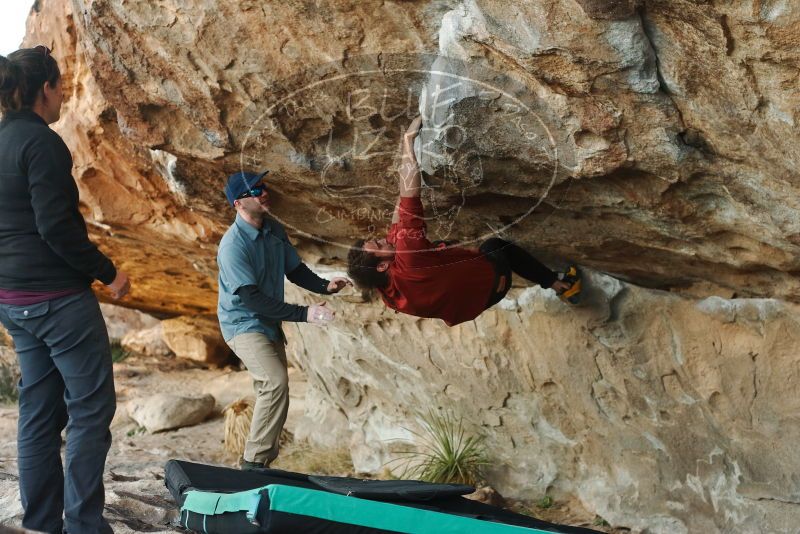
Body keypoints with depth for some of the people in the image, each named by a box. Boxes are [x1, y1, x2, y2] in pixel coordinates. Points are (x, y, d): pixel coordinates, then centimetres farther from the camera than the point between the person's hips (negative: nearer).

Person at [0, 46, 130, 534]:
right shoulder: (41, 142, -14)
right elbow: (56, 226, -19)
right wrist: (108, 272, -11)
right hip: (58, 295, -9)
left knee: (40, 410, 12)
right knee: (91, 406, -3)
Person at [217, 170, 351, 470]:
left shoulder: (274, 230, 1)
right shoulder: (233, 245, -24)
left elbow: (295, 270, 9)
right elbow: (251, 298, -28)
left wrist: (324, 286, -11)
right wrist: (303, 314, -31)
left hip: (270, 323, 8)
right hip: (243, 324, -8)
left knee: (272, 390, 12)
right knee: (276, 382, -25)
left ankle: (264, 461, 27)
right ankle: (254, 461, -17)